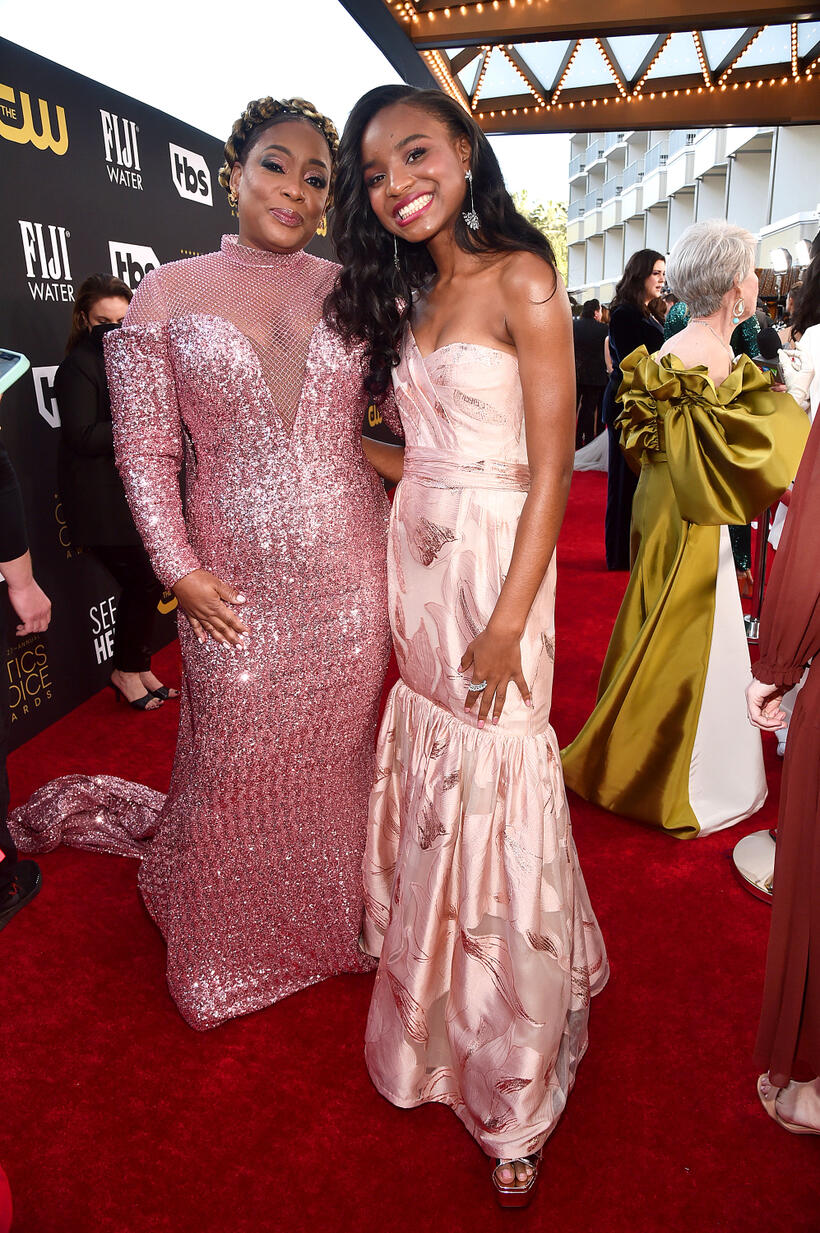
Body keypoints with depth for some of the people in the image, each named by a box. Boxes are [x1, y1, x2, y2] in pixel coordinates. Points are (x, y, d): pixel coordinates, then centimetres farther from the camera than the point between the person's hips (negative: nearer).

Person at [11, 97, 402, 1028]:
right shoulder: (169, 294, 1)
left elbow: (400, 420, 10)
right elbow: (145, 450, -1)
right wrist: (180, 570, -8)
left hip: (350, 569, 2)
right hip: (234, 580, -1)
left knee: (337, 751, 14)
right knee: (235, 763, 9)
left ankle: (333, 918, 40)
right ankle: (232, 945, 39)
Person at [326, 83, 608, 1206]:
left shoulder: (522, 280, -8)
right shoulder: (408, 293, 15)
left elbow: (550, 467, -14)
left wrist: (508, 624, -17)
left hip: (494, 560, -7)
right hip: (416, 559, 7)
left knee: (491, 786, 0)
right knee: (428, 775, 14)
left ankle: (512, 1100, 22)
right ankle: (430, 1016, 37)